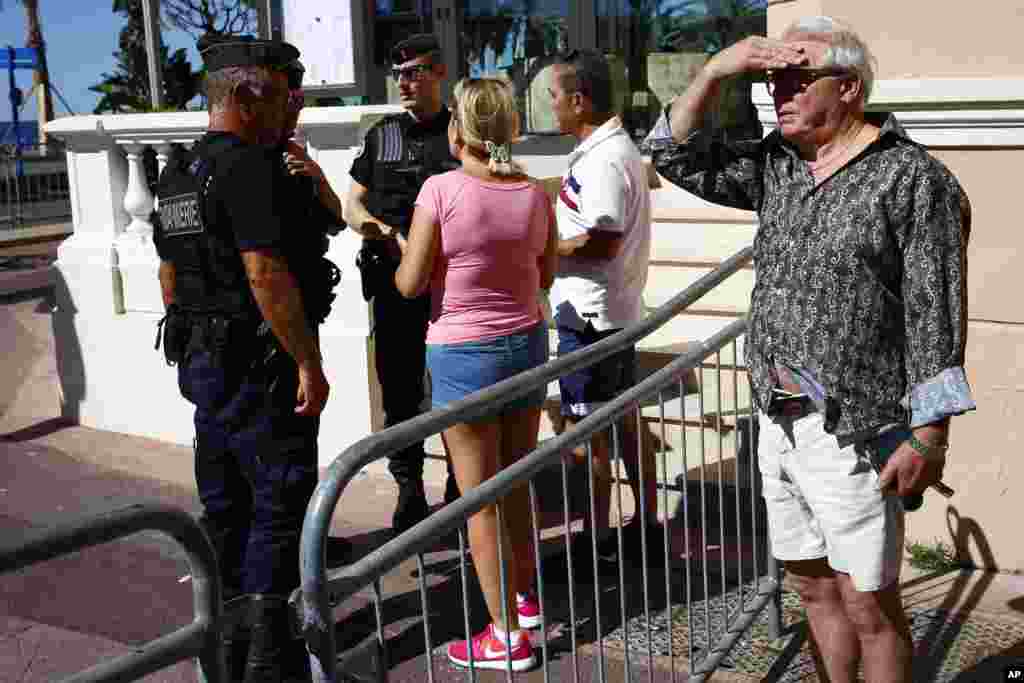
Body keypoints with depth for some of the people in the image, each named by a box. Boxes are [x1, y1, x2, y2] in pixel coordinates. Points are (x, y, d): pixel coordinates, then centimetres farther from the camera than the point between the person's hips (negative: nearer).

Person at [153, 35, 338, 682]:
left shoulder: (178, 173, 13)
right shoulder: (249, 167, -17)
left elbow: (169, 272, 19)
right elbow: (266, 273, -25)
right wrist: (310, 362, -20)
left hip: (202, 359, 10)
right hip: (259, 363, -9)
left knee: (225, 501, 17)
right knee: (280, 497, -1)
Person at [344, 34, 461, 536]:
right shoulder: (382, 136, 11)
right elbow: (352, 206, 12)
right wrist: (382, 232, -8)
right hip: (395, 282, 2)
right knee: (399, 390, 6)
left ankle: (460, 490, 19)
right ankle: (409, 490, 18)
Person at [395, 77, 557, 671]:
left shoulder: (441, 190, -17)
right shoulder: (535, 194, -2)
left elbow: (410, 284, -13)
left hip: (463, 354, -5)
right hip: (527, 343, 5)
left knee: (480, 500, 6)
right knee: (517, 484, 22)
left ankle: (507, 634, 12)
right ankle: (527, 598, 37)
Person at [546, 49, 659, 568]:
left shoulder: (604, 159, -20)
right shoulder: (615, 147, 12)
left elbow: (602, 241, -25)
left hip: (591, 315, -10)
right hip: (615, 310, 10)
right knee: (625, 421, 17)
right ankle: (646, 525, 27)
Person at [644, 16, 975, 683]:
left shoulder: (913, 179, -10)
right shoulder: (776, 164, 10)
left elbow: (936, 317, -13)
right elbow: (678, 157, 11)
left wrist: (928, 436, -16)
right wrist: (715, 70, -2)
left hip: (854, 434, -7)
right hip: (779, 423, 7)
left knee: (867, 603, 2)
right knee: (815, 587, 17)